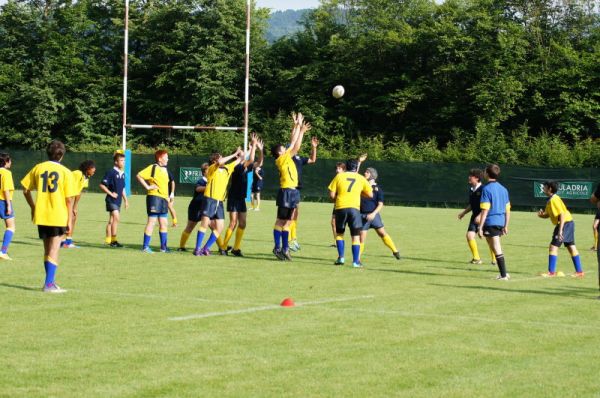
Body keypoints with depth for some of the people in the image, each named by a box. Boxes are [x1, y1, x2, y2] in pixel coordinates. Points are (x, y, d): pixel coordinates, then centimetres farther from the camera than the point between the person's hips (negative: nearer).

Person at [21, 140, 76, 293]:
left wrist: (33, 206, 20)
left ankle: (51, 281, 22)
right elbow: (69, 199, -8)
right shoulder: (65, 172, -6)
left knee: (47, 250, 15)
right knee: (54, 250, 0)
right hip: (58, 217, -4)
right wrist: (70, 219, -1)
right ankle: (49, 284, -6)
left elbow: (25, 190, 7)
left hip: (41, 216, 4)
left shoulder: (38, 168, 3)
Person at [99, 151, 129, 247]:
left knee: (112, 220, 12)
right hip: (111, 200, -8)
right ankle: (113, 240, -15)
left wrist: (126, 200, 21)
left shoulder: (122, 174, 12)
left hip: (118, 201, 8)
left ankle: (108, 239, 19)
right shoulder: (111, 172, -12)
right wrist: (111, 193, -16)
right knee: (116, 218, -17)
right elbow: (102, 185, -13)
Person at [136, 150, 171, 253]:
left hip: (163, 198, 9)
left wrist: (168, 198, 22)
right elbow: (139, 176, -16)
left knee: (164, 223, 10)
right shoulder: (153, 168, -9)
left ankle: (163, 247, 17)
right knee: (152, 221, -7)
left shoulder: (164, 170, 18)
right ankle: (145, 246, -2)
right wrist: (147, 187, -17)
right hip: (154, 197, -9)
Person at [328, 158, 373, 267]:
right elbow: (370, 194, 12)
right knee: (355, 236, 5)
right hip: (354, 208, -1)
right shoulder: (361, 178, 8)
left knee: (339, 233, 19)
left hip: (340, 208, 1)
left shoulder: (339, 176, 6)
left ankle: (341, 257, 11)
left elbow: (332, 195, 2)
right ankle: (356, 261, 0)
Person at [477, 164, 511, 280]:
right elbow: (507, 210, 13)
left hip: (490, 222, -7)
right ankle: (503, 273, 20)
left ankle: (503, 275, -1)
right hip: (500, 222, 7)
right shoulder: (503, 189, 12)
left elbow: (485, 210, -16)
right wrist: (506, 226, 20)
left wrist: (480, 227, -14)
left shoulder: (486, 189, -11)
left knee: (497, 249, -3)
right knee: (496, 248, 19)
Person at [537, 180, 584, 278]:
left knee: (553, 246, -9)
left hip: (565, 223, -10)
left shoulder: (554, 200, -18)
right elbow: (547, 214, 17)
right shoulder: (550, 200, 12)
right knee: (571, 247, 13)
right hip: (568, 223, 10)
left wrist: (560, 230, -26)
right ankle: (579, 271, 17)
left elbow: (562, 215, -23)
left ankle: (551, 272, -8)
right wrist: (541, 214, -6)